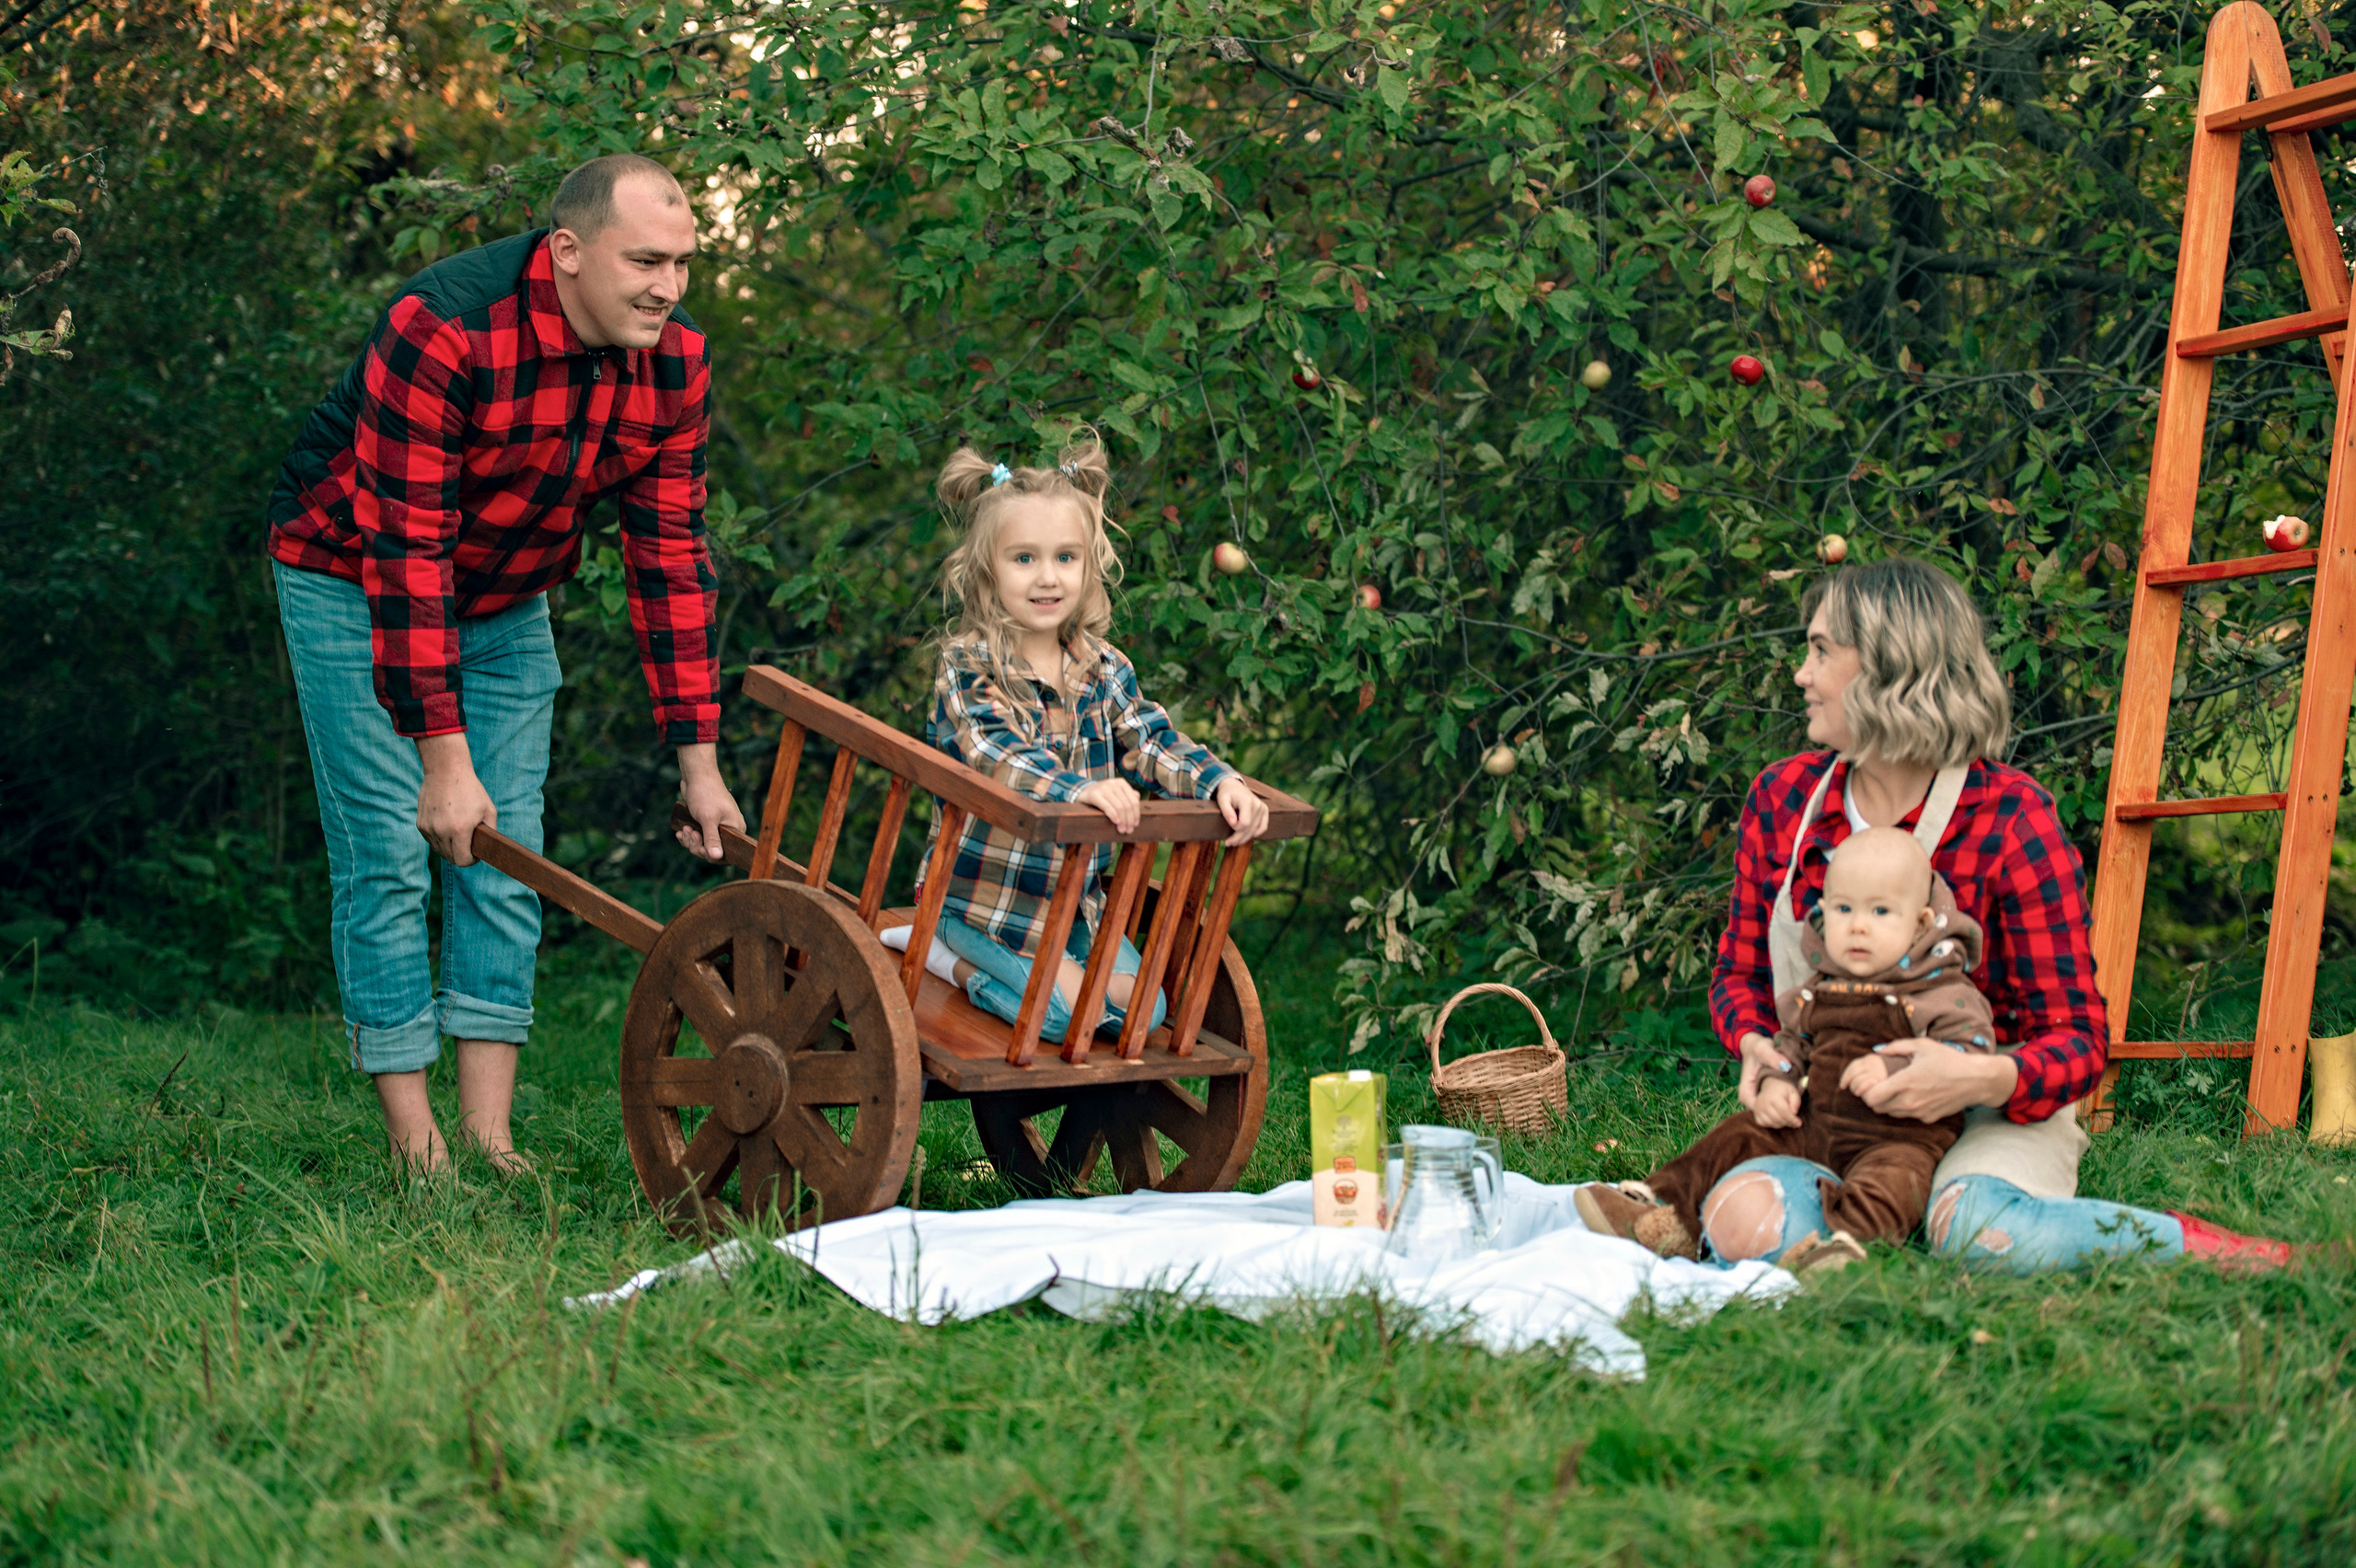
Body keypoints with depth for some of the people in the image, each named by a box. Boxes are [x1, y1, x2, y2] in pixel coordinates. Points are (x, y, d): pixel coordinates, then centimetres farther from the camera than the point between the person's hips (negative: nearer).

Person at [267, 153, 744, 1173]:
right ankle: (416, 1153, -5)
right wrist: (443, 756, -34)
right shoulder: (440, 331, -34)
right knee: (388, 857, -10)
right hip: (353, 581, -6)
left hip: (505, 601, 6)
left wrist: (698, 762, -10)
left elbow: (669, 555, -8)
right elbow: (404, 550, -33)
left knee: (508, 860, 0)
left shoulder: (675, 359, -14)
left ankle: (490, 1139, 3)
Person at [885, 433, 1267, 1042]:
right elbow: (992, 756, -29)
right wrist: (1080, 787, -46)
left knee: (1142, 1007, -2)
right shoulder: (966, 662, -14)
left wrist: (1220, 780, -23)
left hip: (1076, 897, 7)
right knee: (1067, 1011, -20)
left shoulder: (1104, 668, 4)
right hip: (985, 895, -6)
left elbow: (1151, 741, -2)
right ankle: (944, 956, 5)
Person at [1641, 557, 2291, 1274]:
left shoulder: (2010, 818, -9)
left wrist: (1988, 1078, -32)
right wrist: (1755, 1046, -10)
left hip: (1992, 1119, -3)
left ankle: (2194, 1244, -14)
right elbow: (1739, 970, 15)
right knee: (1745, 1220, -33)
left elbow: (2076, 1040, -9)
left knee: (1975, 1226, -39)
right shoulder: (1781, 796, 4)